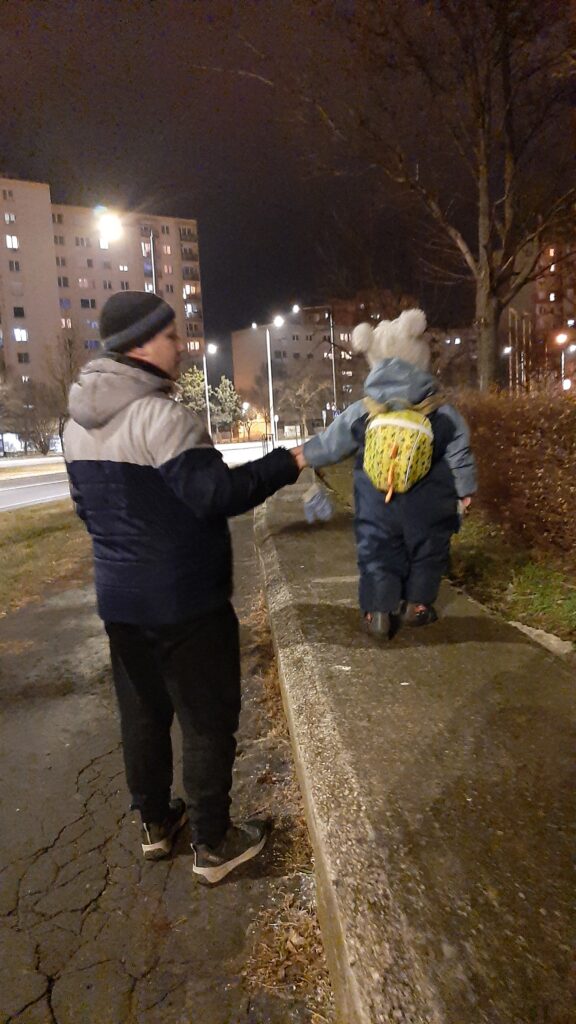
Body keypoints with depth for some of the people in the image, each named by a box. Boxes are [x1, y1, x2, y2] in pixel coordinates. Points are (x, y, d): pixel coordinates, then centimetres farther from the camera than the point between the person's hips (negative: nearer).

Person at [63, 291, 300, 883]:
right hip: (184, 601, -8)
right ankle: (213, 845, 24)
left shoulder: (79, 423, 8)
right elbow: (215, 493, -26)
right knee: (207, 720, 8)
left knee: (142, 713, 21)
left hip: (120, 597, 9)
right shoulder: (159, 415, -20)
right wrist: (286, 463, -16)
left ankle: (154, 823, 39)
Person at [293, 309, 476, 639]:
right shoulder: (444, 414, -7)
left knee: (377, 553, 13)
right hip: (426, 506, 0)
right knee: (427, 551, 19)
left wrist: (304, 454, 18)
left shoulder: (360, 413, -6)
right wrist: (466, 489, 11)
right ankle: (417, 605, 26)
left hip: (377, 505, 1)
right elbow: (460, 455, -2)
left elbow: (331, 444, 2)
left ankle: (379, 611, 12)